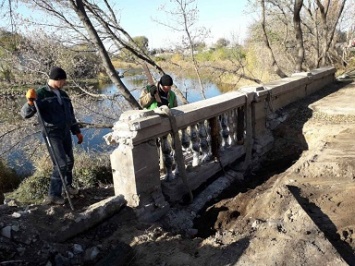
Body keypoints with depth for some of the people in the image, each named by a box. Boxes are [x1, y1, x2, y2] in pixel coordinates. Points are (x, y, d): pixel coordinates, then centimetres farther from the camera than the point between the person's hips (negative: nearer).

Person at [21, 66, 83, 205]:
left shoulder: (63, 95, 10)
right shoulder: (41, 94, -12)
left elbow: (70, 115, 18)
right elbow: (25, 114, -19)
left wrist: (77, 132, 17)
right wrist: (30, 101, -39)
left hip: (65, 133, 7)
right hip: (51, 135, -7)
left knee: (69, 161, 16)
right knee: (61, 164, -13)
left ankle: (68, 184, 38)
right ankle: (53, 195, -3)